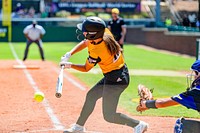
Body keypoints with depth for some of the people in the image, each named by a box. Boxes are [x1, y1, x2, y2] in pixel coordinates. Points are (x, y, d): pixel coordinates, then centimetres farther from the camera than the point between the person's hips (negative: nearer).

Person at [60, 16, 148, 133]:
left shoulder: (96, 52, -27)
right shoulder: (105, 33, -6)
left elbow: (86, 68, -8)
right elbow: (84, 43, 9)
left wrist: (69, 65, 4)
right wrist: (69, 54, -1)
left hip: (115, 80, -10)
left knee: (109, 116, -3)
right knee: (91, 95, 23)